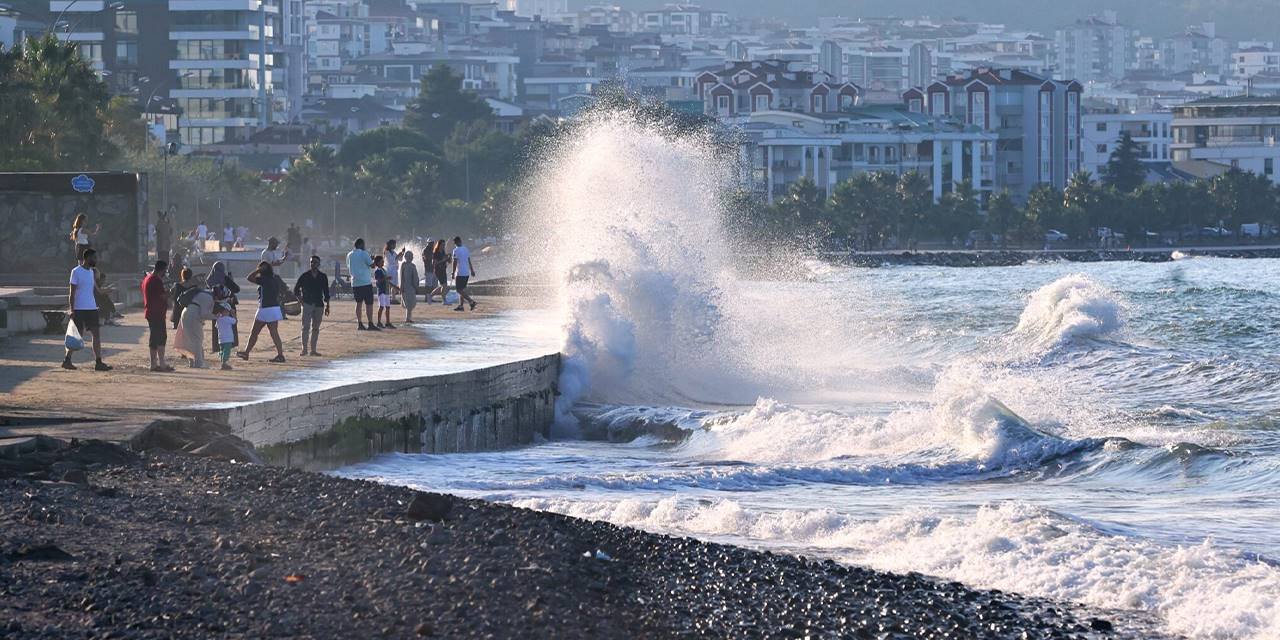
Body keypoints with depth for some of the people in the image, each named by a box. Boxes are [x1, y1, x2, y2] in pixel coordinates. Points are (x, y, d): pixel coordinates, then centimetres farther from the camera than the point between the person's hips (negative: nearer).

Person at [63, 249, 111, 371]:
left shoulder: (91, 272, 14)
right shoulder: (76, 272, -9)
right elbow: (72, 292, -10)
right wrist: (72, 310, -16)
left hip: (92, 308, 7)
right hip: (79, 309, -7)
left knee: (97, 334, -1)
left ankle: (98, 362, -2)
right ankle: (67, 360, 11)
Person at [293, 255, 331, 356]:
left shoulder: (323, 277, 7)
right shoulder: (305, 276, 1)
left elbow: (326, 291, 12)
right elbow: (296, 288, 8)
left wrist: (327, 306, 9)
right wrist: (299, 299, -4)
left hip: (319, 305, 3)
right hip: (307, 303, -3)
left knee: (316, 328, 5)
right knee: (306, 327, -10)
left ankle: (313, 350, 10)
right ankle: (304, 349, -10)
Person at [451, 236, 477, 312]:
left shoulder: (456, 250, -11)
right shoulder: (466, 249, 10)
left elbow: (455, 262, -15)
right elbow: (469, 261, 19)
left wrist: (453, 273, -12)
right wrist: (472, 270, 27)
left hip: (460, 273, -8)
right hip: (467, 273, 8)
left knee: (459, 290, -5)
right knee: (462, 290, 14)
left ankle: (471, 301, -16)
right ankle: (460, 305, 12)